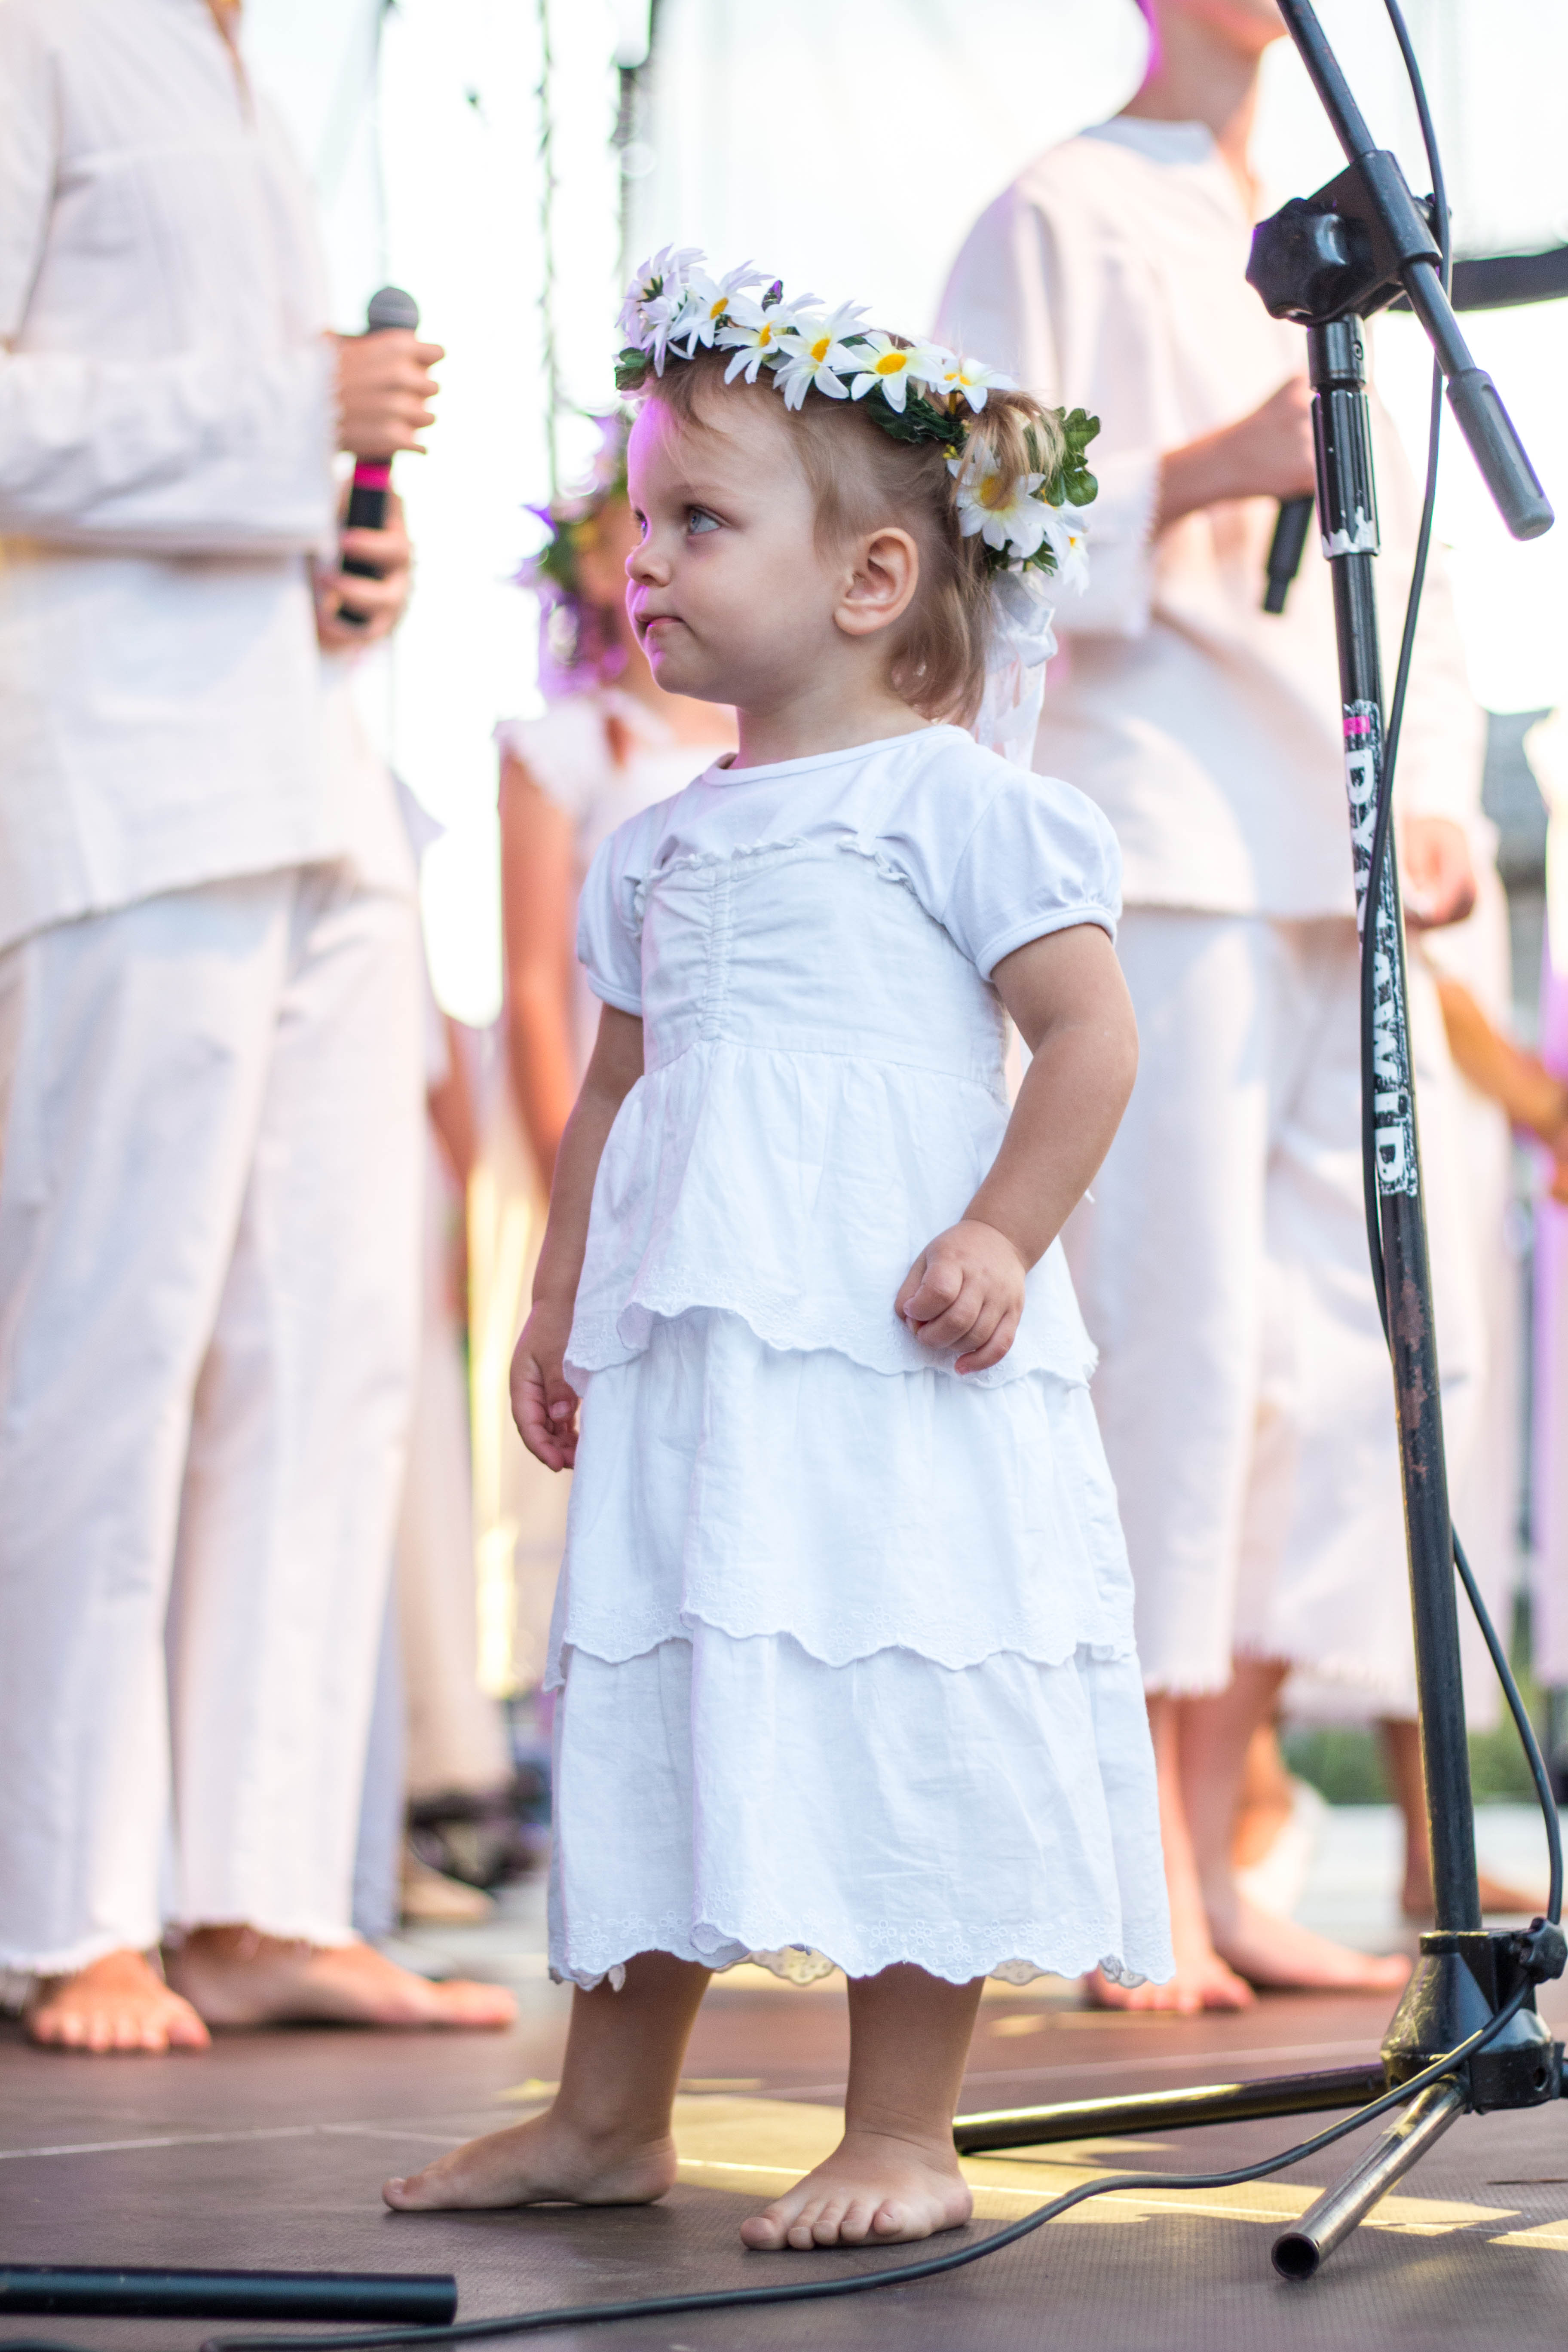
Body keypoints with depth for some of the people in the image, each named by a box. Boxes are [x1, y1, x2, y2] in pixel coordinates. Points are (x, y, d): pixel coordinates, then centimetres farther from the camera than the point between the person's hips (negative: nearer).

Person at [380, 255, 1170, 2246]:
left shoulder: (952, 801, -5)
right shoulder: (661, 846, 17)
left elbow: (1090, 1035, -8)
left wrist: (1001, 1239, -17)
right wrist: (560, 1300, 16)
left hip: (899, 1366, -7)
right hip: (688, 1364, 7)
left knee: (898, 1729, -4)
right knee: (656, 1719, 11)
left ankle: (901, 2134, 5)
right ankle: (606, 2112, 21)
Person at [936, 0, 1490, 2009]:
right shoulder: (1063, 223, 4)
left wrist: (1435, 790, 8)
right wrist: (1197, 475, -19)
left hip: (1336, 870, 7)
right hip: (1156, 853, -7)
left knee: (1363, 1338, 2)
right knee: (1176, 1338, -10)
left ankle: (1211, 1861, 9)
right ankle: (1146, 1887, -4)